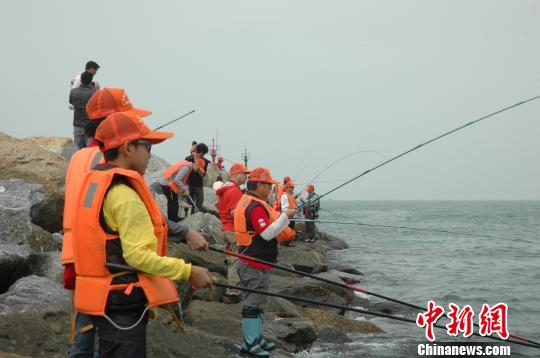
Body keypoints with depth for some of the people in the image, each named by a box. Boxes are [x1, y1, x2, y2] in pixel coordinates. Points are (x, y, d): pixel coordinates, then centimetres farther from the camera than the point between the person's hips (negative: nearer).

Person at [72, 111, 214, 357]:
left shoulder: (95, 181, 10)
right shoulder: (124, 194, -19)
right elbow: (138, 256, -24)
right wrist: (188, 272, -19)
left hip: (103, 299, 10)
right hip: (123, 303, -9)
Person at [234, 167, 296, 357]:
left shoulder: (246, 201, 15)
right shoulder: (256, 206, -19)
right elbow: (267, 233, -24)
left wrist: (282, 216, 13)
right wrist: (285, 217, -18)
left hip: (254, 261, 11)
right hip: (256, 264, -11)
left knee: (257, 301, 16)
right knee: (254, 303, -6)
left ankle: (256, 338, 24)